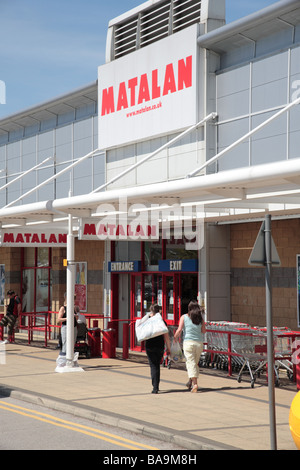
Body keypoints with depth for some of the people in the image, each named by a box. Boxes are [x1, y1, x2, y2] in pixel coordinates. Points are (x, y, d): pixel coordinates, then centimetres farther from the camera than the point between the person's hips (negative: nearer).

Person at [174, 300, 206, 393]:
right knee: (195, 363, 16)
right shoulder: (200, 318, 6)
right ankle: (190, 381, 26)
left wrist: (175, 338, 8)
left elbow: (179, 330, -7)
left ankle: (195, 383, -18)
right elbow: (204, 331, 5)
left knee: (191, 363, -5)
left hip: (188, 342, -3)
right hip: (199, 343, 3)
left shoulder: (184, 317, 0)